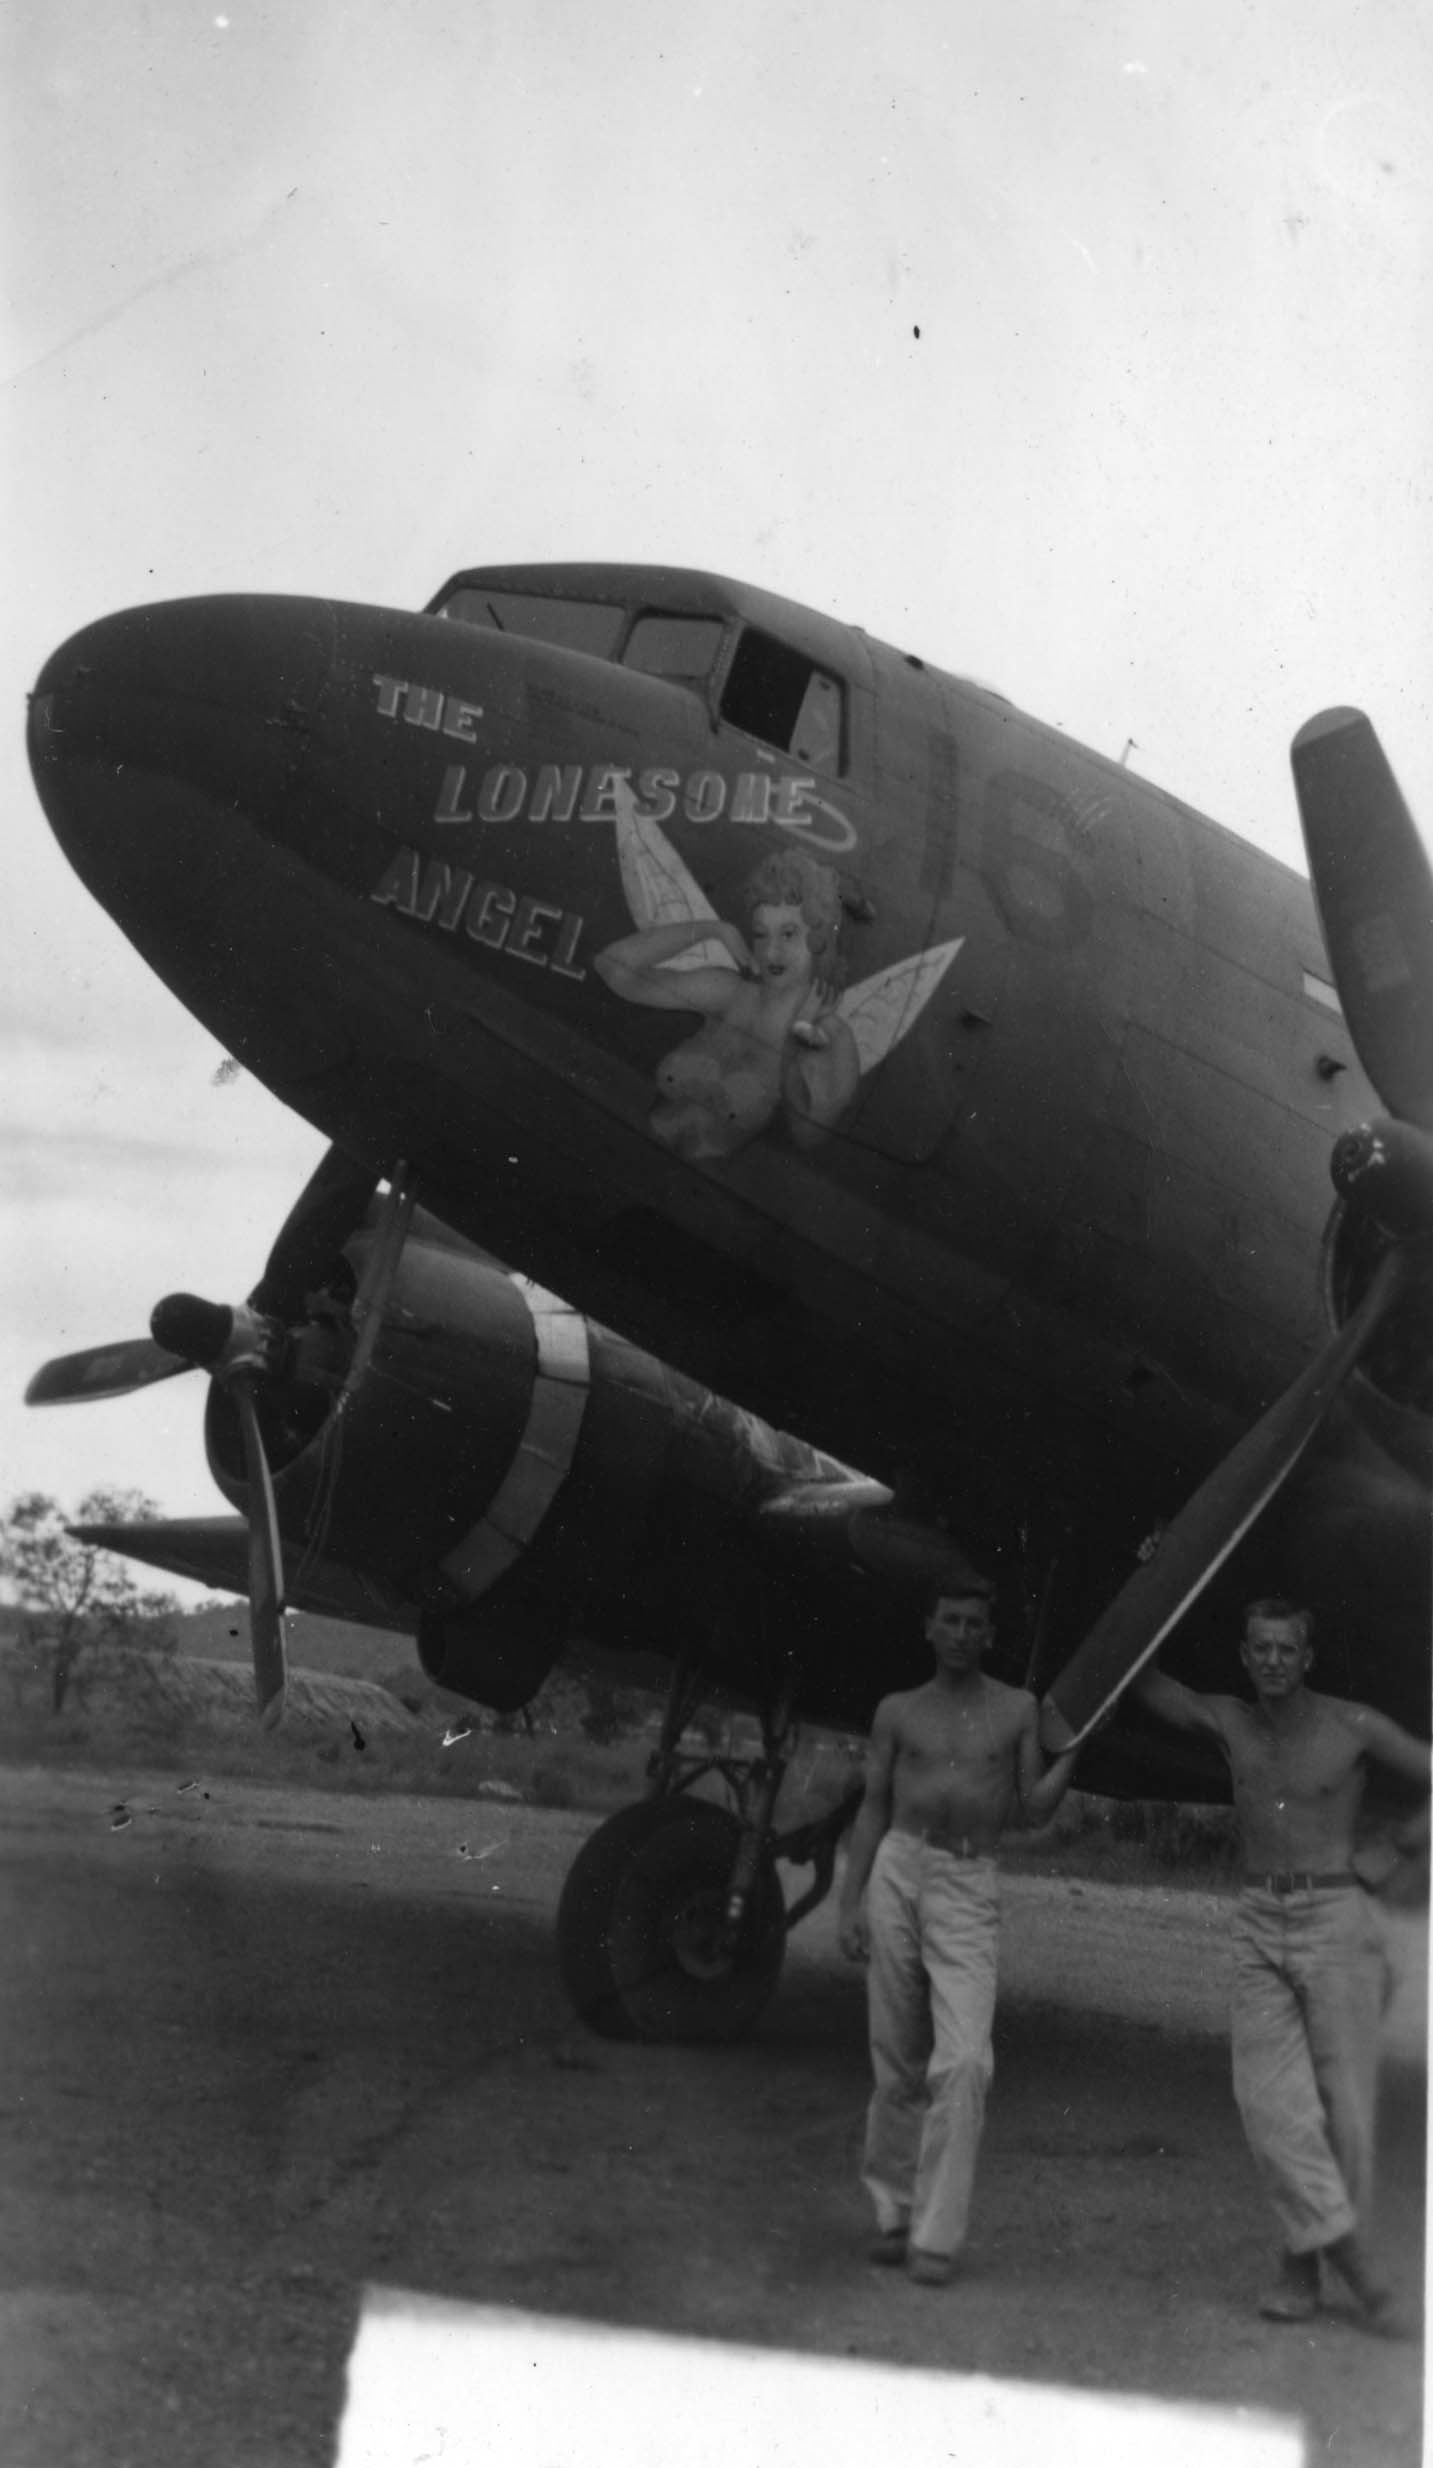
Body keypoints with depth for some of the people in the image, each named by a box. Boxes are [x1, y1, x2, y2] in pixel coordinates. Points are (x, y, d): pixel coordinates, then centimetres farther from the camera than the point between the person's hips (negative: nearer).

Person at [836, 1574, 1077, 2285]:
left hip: (971, 1888, -1)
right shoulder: (898, 1712, 11)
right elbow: (873, 1808, 11)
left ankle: (935, 2236, -7)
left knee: (964, 2062, -14)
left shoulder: (1017, 1709, 10)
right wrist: (849, 1902, 5)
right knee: (897, 2062, 6)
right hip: (899, 1872, 1)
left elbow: (1035, 1806, 9)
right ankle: (893, 2211, 23)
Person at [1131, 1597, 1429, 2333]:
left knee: (1343, 2100, -2)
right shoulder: (1226, 1722, 7)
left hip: (1337, 1920, -3)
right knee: (1270, 2098, -8)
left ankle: (1303, 2260, 10)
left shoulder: (1355, 1727, -2)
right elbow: (1137, 1678, 9)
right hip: (1259, 1923, 3)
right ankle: (1351, 2254, -4)